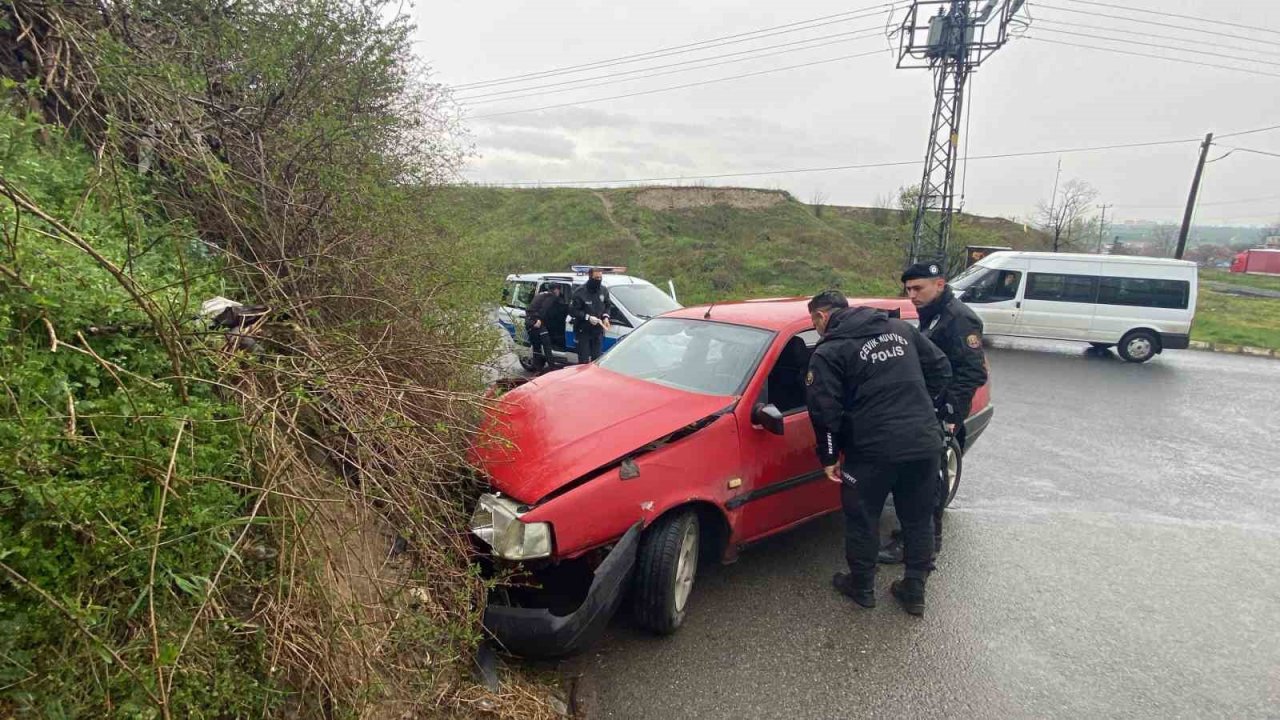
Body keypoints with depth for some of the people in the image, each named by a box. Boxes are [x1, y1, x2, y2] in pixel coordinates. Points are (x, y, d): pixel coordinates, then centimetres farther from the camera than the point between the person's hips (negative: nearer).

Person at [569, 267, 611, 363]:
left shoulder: (604, 291, 4)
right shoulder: (580, 292, -14)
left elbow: (607, 306, 17)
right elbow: (573, 311, -12)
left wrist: (605, 317, -3)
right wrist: (588, 317, -20)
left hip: (598, 331, 5)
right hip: (583, 331, -5)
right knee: (584, 360, -2)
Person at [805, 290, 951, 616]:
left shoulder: (829, 351, -6)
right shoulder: (901, 327, 12)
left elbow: (825, 409, -12)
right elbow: (941, 369, 15)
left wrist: (829, 457, -1)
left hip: (875, 450, -5)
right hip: (925, 443, 6)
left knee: (862, 519, 15)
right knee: (918, 519, 21)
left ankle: (862, 587, 31)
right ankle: (915, 591, 32)